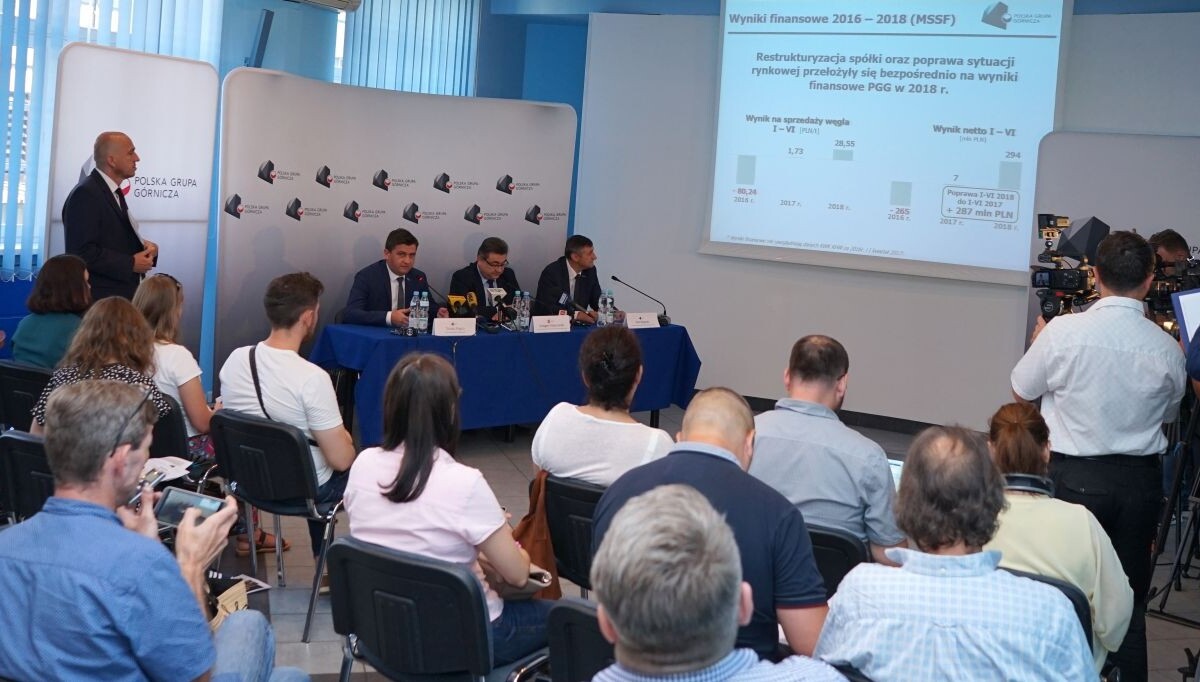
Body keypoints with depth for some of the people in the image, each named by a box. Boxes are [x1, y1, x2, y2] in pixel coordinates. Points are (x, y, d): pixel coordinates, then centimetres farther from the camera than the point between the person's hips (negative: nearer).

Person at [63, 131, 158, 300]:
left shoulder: (113, 192, 16)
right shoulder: (85, 194, -14)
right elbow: (82, 252, -22)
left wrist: (143, 247, 4)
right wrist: (131, 264, -18)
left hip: (119, 296, 9)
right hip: (98, 300, -9)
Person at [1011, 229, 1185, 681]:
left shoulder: (1063, 331, -15)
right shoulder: (1167, 349, -6)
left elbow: (1021, 391, 1)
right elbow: (1168, 414, 12)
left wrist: (1039, 344, 18)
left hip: (1074, 477, -2)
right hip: (1139, 480, 2)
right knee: (1129, 597, 12)